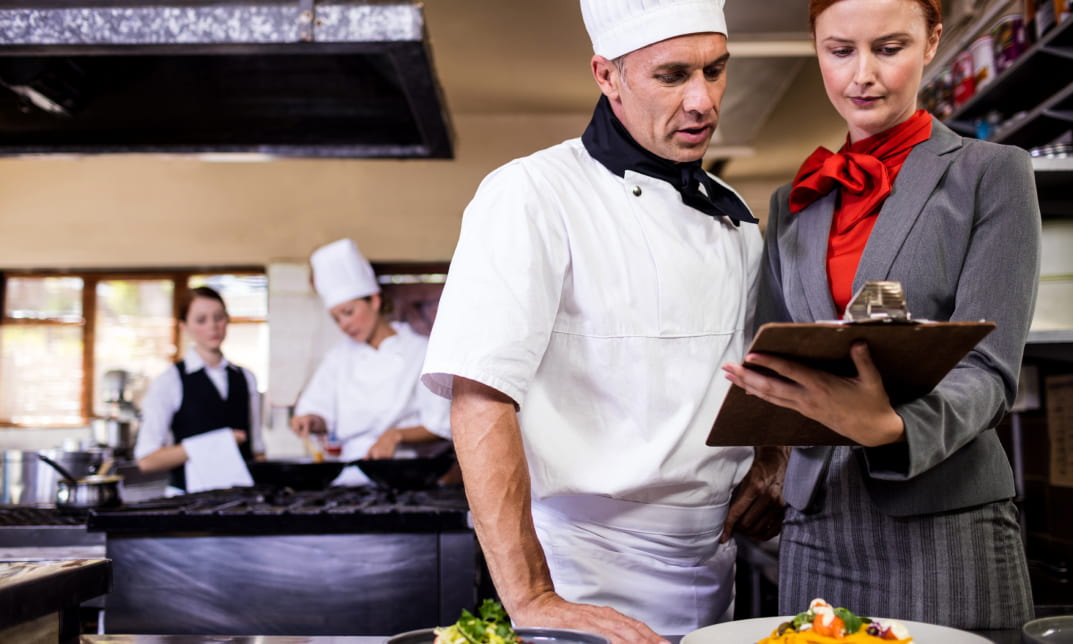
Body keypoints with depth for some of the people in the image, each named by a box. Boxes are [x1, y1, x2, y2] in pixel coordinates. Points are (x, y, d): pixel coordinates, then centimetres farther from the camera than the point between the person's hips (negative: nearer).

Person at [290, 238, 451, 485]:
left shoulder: (420, 351, 3)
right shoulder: (339, 356, 16)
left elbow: (440, 426, 1)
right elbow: (321, 415, 17)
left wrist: (397, 435, -13)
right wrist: (312, 421, -4)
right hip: (348, 472, 3)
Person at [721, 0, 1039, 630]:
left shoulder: (991, 173, 2)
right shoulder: (793, 205, 14)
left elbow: (989, 370, -8)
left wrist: (890, 427, -27)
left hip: (944, 526, -3)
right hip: (817, 526, 4)